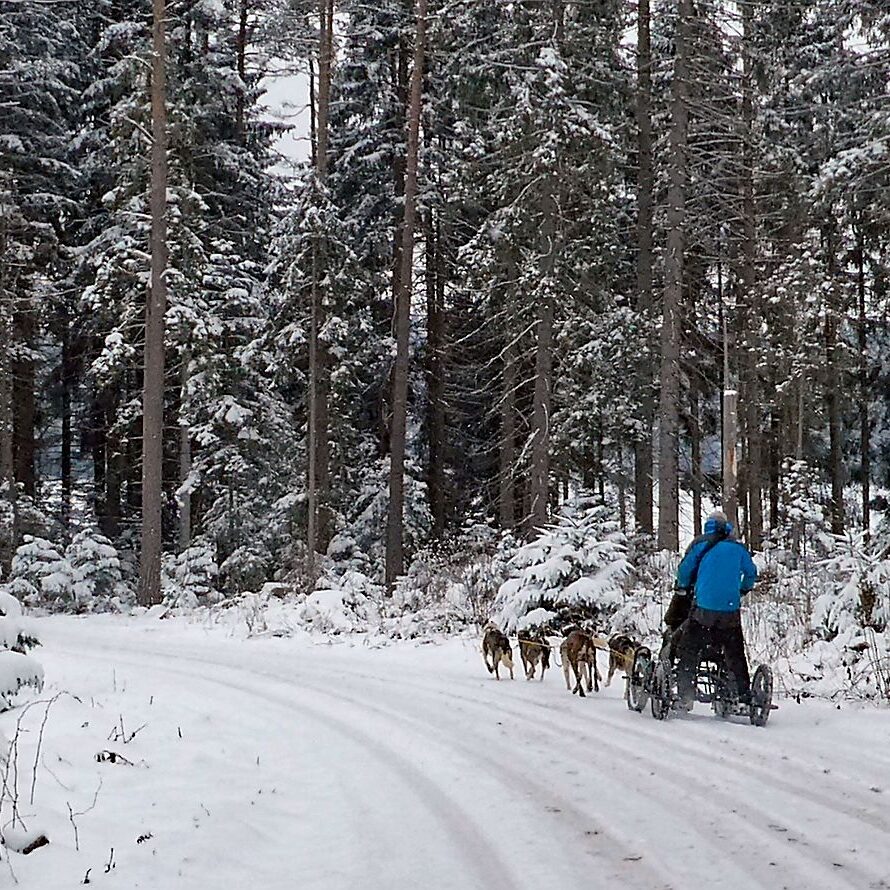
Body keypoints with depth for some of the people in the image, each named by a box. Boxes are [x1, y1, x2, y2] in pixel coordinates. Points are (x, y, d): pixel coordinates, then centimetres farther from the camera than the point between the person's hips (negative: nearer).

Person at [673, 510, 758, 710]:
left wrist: (684, 588, 23)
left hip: (703, 608, -2)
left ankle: (686, 696, -6)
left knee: (688, 651, 3)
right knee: (735, 653, 13)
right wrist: (743, 590, 36)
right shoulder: (739, 548, 10)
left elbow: (684, 570, 4)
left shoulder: (700, 545, 3)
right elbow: (751, 573, 18)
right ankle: (744, 694, 12)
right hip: (731, 609, 2)